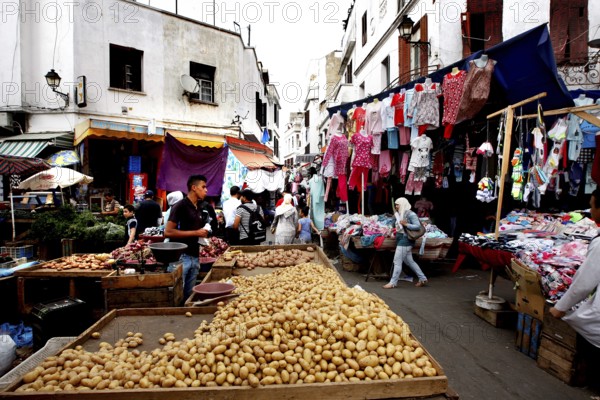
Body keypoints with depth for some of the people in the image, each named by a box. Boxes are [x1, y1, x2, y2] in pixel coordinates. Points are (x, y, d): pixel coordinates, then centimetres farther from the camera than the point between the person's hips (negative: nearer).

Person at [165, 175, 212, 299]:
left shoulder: (200, 209, 13)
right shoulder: (180, 206, -10)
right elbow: (168, 232, -17)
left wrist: (203, 234, 5)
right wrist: (195, 233, -16)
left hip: (195, 257, 7)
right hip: (181, 256, -7)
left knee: (189, 294, 13)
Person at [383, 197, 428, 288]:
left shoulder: (411, 214, -11)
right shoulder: (400, 214, 14)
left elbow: (417, 226, -17)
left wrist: (406, 224, -21)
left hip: (405, 241, -9)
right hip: (401, 240, 9)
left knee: (397, 261, -5)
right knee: (409, 261, 15)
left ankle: (393, 283, 2)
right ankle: (422, 278, 25)